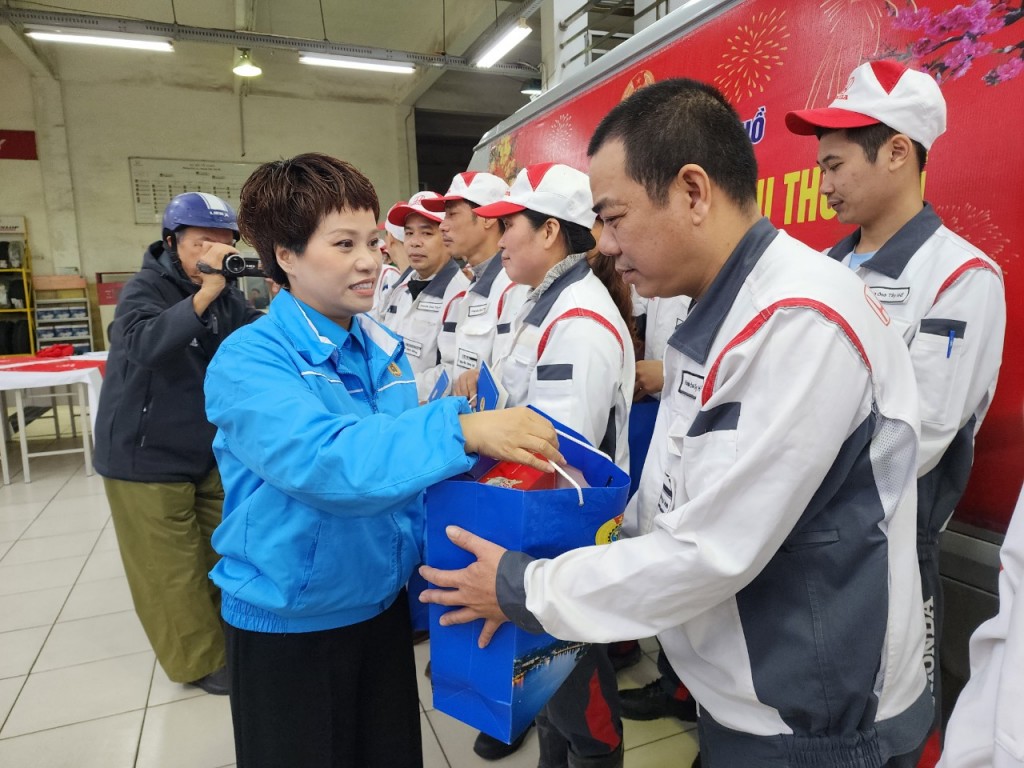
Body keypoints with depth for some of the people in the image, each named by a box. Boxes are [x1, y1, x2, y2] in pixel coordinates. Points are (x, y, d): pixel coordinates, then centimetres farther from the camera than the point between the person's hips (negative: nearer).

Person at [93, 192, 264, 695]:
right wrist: (204, 293, -43)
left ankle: (226, 637, 34)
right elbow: (144, 344, -37)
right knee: (173, 572, 4)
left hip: (209, 453, 6)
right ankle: (200, 660, 20)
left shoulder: (225, 294, 3)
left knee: (221, 555, 15)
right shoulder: (146, 288, -16)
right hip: (146, 458, -6)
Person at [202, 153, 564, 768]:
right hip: (288, 625, -5)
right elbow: (321, 461, -36)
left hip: (383, 607, 5)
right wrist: (460, 430, -43)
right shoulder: (248, 360, -19)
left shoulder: (384, 349, 0)